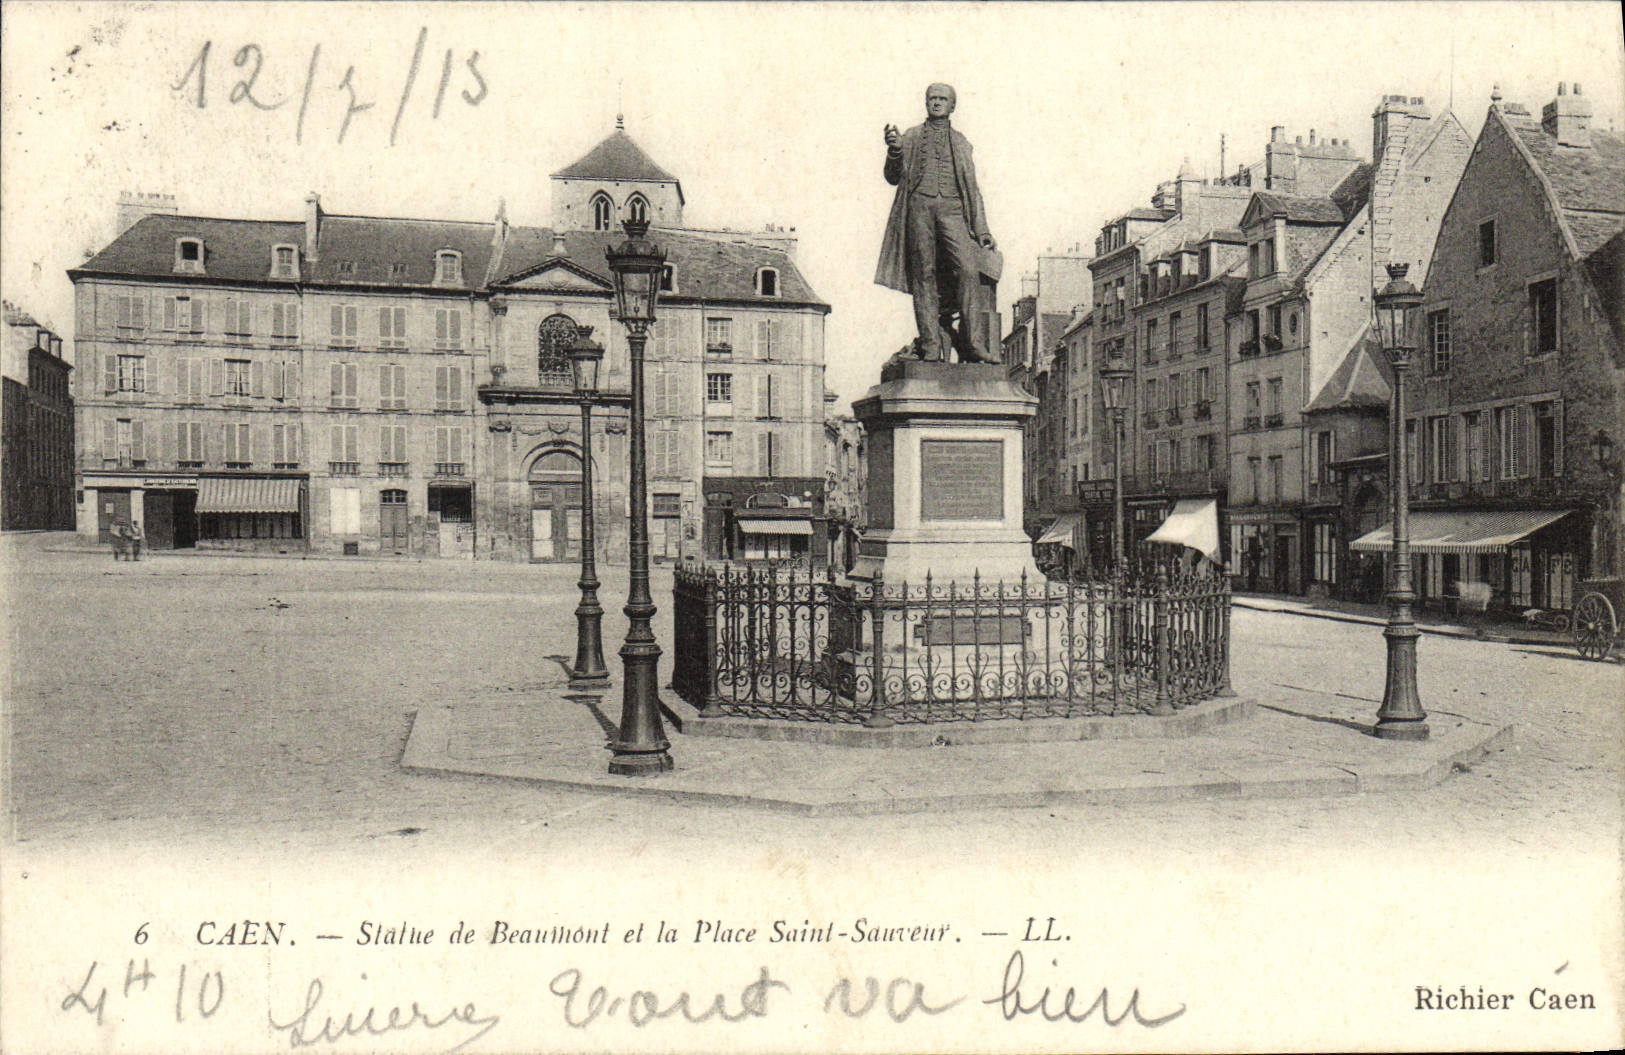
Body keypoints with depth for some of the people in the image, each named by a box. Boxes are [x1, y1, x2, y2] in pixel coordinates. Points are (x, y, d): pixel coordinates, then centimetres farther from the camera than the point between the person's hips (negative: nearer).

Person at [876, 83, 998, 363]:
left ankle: (972, 343, -19)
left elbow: (972, 187, 20)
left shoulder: (960, 143, 23)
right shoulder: (911, 137, 21)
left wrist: (982, 229, 11)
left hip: (951, 207, 0)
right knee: (924, 274, -8)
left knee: (968, 268, -18)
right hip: (919, 206, 0)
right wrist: (895, 151, -4)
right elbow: (893, 177, 16)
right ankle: (930, 345, -8)